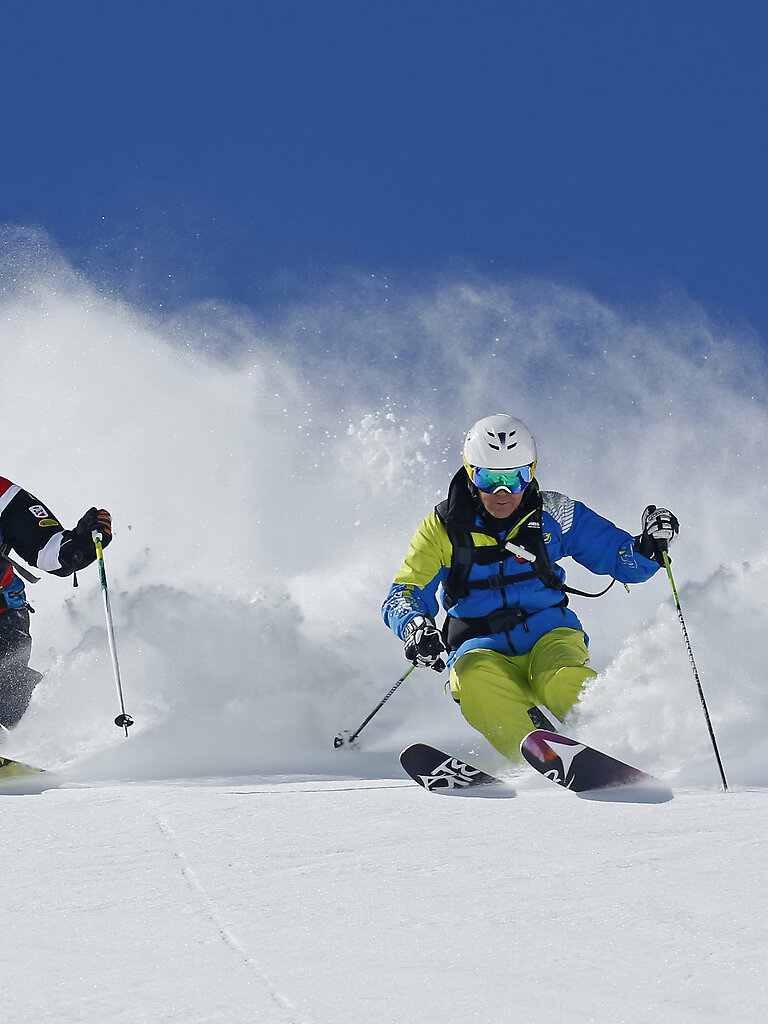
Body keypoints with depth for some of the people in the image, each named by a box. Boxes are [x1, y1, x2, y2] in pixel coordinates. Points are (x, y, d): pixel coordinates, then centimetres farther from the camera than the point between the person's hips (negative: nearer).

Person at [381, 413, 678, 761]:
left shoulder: (552, 514, 7)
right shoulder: (443, 529, 5)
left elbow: (624, 560, 11)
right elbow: (403, 596, 1)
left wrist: (651, 545, -11)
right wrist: (415, 626, -22)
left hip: (548, 634, 0)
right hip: (481, 647, 0)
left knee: (564, 680, -35)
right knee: (476, 678, -36)